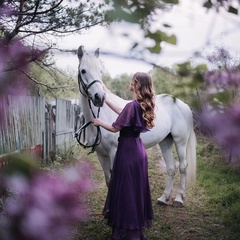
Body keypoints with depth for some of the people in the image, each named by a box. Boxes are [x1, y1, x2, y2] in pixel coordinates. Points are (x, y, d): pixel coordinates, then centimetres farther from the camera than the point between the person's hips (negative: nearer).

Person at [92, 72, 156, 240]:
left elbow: (115, 128, -13)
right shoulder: (143, 105, 6)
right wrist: (106, 99, 23)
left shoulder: (132, 105, -20)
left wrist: (99, 122, 5)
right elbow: (123, 113, 18)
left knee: (125, 189, 1)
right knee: (137, 189, 16)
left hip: (128, 151, -9)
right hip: (138, 149, 9)